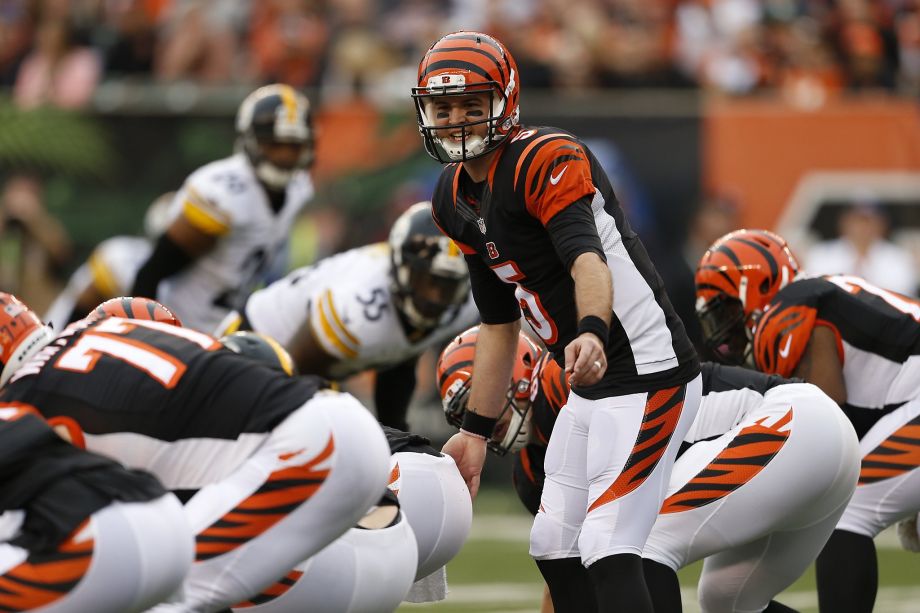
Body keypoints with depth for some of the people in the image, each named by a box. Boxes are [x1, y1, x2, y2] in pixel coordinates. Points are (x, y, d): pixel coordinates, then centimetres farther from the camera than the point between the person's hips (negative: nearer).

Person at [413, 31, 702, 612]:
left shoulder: (548, 161, -18)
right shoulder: (457, 200, 10)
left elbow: (588, 261, -36)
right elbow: (499, 325, 19)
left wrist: (592, 333, -56)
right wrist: (477, 431, 17)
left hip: (647, 377, -10)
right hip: (589, 388, 10)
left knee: (608, 553, -17)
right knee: (554, 547, 14)